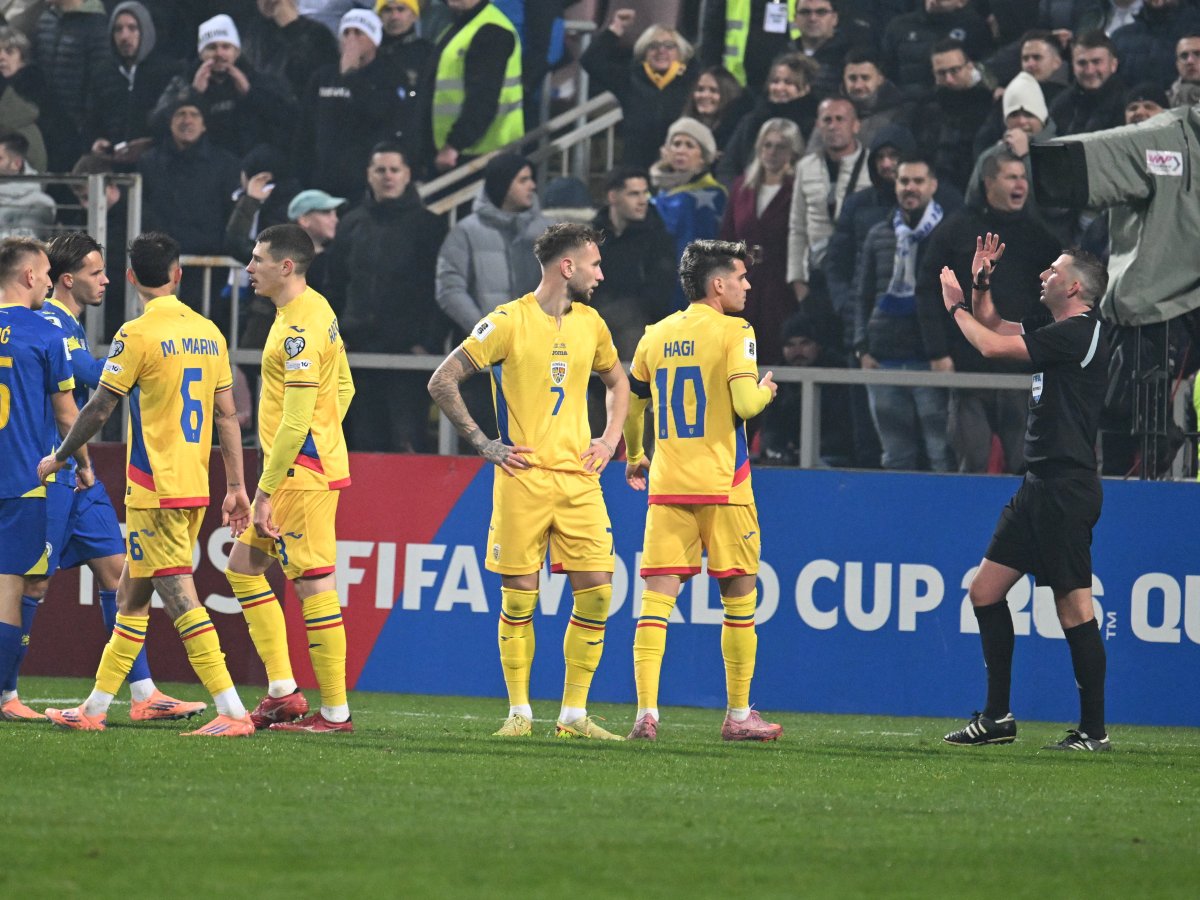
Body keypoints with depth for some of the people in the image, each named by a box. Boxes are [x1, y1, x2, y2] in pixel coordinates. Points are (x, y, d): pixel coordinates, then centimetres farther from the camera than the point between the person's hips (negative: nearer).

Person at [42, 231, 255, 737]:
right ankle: (94, 709, 22)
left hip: (155, 492, -8)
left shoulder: (138, 334, -11)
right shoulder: (208, 332, 8)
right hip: (195, 487, 8)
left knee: (180, 598, -10)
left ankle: (232, 711, -19)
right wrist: (236, 486, 13)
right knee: (132, 594, 16)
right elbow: (227, 416, 9)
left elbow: (99, 409, -7)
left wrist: (58, 458, 8)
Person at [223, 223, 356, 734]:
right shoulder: (318, 310, 12)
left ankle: (335, 711, -2)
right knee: (243, 565, 15)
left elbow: (295, 422, -23)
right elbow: (344, 387, 21)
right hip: (320, 462, 11)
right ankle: (283, 692, 15)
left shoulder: (299, 330, -19)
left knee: (314, 586, -6)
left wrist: (265, 492, -20)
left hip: (302, 474, -11)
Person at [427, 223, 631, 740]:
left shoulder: (589, 324, 11)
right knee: (519, 596, -2)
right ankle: (520, 712, 9)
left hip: (579, 478, 5)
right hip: (523, 477, -5)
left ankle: (574, 713, 5)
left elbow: (617, 381, 29)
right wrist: (483, 444, -7)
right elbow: (442, 382, -5)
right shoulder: (508, 322, -7)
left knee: (596, 592, -3)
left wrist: (610, 439, 14)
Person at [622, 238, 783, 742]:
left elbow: (630, 405, 17)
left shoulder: (656, 336, 10)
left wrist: (635, 457, 34)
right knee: (739, 597, 8)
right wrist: (765, 392, 7)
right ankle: (738, 715, 12)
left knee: (657, 596, -1)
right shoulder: (733, 331, -7)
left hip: (666, 485, 4)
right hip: (722, 485, -4)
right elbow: (745, 404, -16)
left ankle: (646, 711, -13)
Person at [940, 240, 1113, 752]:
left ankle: (1094, 730, -5)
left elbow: (993, 346, -16)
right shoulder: (1060, 334, 17)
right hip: (1040, 487, 10)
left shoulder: (1079, 334, -13)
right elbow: (993, 328, 32)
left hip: (1067, 489, -10)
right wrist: (981, 285, 15)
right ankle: (998, 716, 15)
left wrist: (957, 306, 0)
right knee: (985, 590, 10)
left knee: (1073, 607, -9)